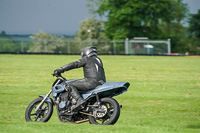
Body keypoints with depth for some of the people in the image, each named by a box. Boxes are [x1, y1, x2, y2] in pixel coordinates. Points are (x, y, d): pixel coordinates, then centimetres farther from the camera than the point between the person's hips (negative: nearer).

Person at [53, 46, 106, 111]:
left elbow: (74, 64, 1)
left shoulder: (87, 59, 8)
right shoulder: (98, 60, 31)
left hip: (92, 81, -9)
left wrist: (59, 70, 3)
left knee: (70, 85, -9)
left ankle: (79, 100, -31)